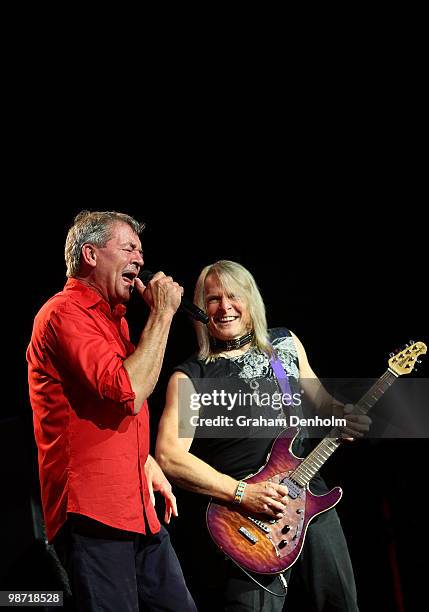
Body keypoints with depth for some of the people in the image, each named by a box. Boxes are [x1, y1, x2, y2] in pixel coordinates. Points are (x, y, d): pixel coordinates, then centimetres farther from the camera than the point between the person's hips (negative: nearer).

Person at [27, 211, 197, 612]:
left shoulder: (113, 318, 21)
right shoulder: (65, 313, -10)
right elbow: (128, 394, -23)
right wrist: (161, 314, -14)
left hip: (138, 510, 10)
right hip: (93, 514, -9)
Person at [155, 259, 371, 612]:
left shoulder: (286, 343, 9)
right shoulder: (190, 377, -7)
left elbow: (319, 400, 23)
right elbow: (169, 456, -16)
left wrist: (345, 417, 0)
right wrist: (242, 493, -21)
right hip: (245, 522, -5)